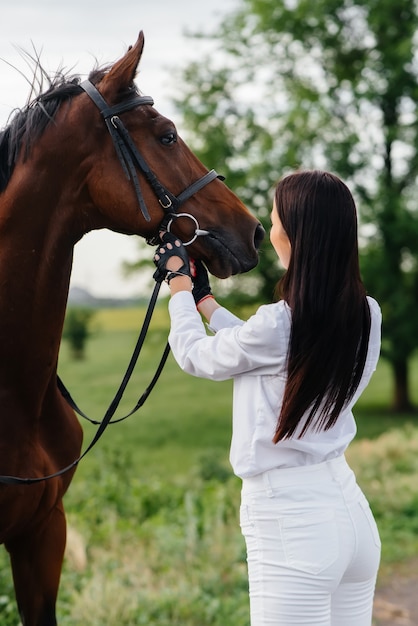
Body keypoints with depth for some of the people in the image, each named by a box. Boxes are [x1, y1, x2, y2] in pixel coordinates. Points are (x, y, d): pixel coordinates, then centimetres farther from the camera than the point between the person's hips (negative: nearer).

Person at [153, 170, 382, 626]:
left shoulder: (279, 324, -21)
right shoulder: (367, 316, 1)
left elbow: (195, 356, -1)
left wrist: (179, 285, 17)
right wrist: (202, 297, 26)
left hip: (291, 523, -7)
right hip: (350, 507, 8)